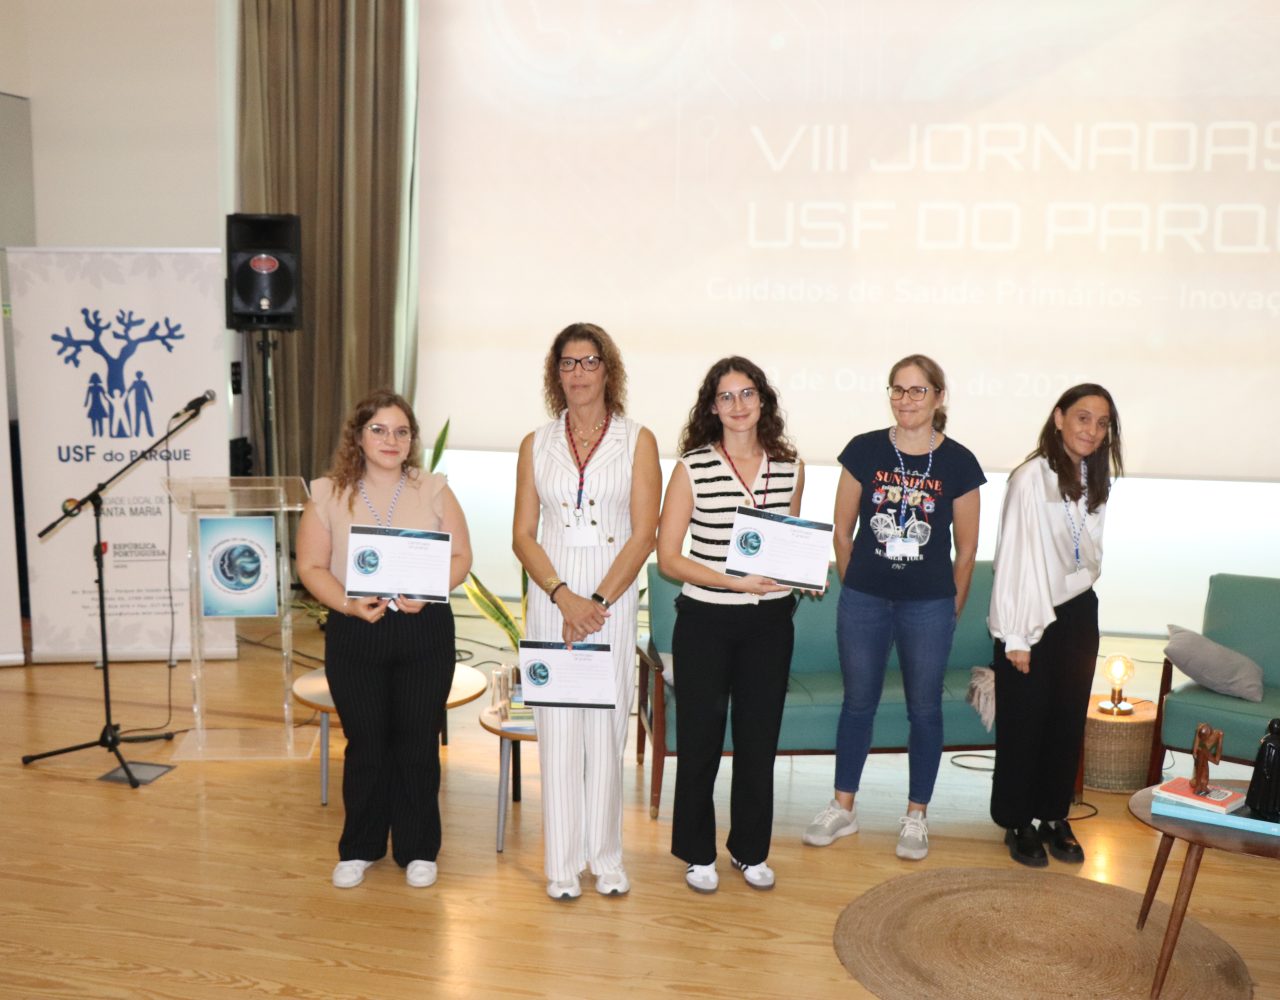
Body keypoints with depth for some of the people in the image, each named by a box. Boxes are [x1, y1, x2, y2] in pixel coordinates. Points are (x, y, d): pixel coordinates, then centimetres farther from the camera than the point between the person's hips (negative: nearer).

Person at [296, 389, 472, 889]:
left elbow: (460, 556, 2)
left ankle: (418, 849, 24)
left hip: (425, 630, 0)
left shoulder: (434, 491, 3)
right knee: (365, 745, 9)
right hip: (355, 633, 0)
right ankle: (359, 849, 28)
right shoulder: (328, 495, 1)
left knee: (418, 744, 7)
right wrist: (349, 604, -16)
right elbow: (311, 566, 0)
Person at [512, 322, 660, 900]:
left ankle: (606, 858, 19)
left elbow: (642, 535, -4)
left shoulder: (637, 441, 2)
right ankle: (563, 863, 15)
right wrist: (563, 596, -11)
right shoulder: (536, 445, 8)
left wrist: (597, 602, -11)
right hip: (551, 597, 1)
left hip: (614, 596, -1)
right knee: (557, 728, 3)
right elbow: (523, 534, 3)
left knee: (606, 727, 4)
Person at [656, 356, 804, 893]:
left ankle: (751, 850, 32)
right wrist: (735, 582, -20)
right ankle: (698, 853, 27)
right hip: (705, 621, -3)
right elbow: (668, 557, -10)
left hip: (770, 622, 3)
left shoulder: (789, 468, 3)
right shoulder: (691, 468, -8)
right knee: (699, 739, 8)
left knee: (760, 738, 13)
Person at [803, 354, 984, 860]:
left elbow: (966, 547, 3)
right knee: (858, 703, 13)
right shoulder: (864, 450, -3)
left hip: (929, 607, -1)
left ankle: (916, 817, 26)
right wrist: (856, 587, 8)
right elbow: (843, 531, 4)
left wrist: (952, 606, 7)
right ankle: (843, 808, 28)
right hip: (863, 602, 1)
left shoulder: (958, 462, -5)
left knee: (924, 709, 10)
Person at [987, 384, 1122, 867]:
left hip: (1077, 614, 7)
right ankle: (1018, 823, 19)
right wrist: (1017, 636, -16)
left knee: (1068, 720, 14)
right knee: (1024, 722, 4)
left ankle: (1055, 817, 28)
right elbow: (1015, 557, -16)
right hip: (1033, 617, -7)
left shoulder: (1094, 481, 5)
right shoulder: (1031, 478, -16)